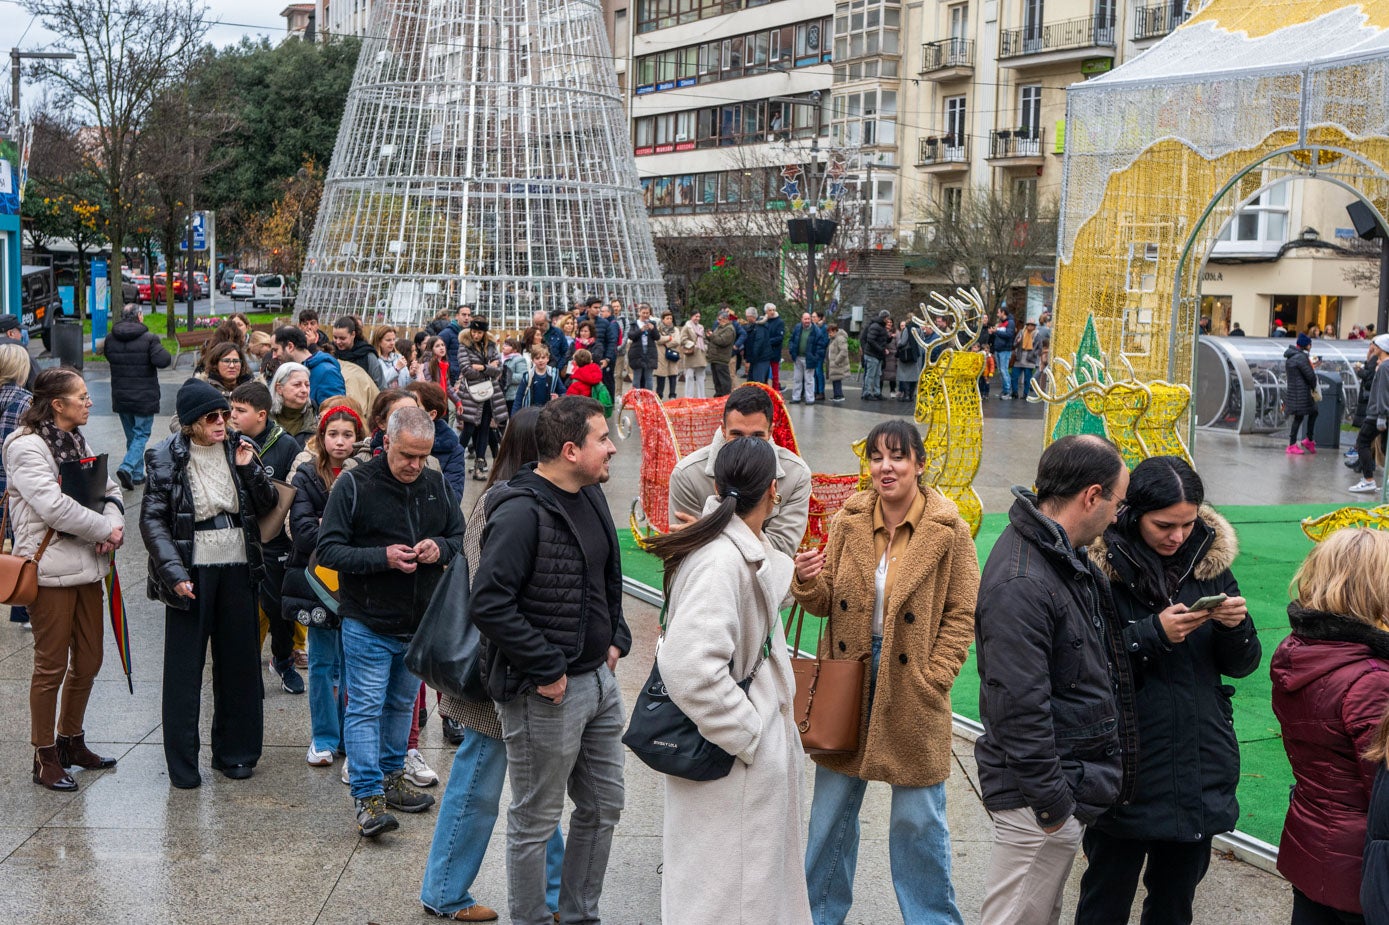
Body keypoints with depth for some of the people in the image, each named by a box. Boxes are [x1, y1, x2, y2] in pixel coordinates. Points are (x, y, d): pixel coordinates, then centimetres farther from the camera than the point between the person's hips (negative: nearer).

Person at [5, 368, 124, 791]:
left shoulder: (77, 442, 13)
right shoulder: (26, 447, -13)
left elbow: (109, 489, 13)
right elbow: (53, 506, -23)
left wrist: (114, 524, -8)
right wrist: (106, 529, -14)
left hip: (87, 565, 8)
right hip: (50, 569, -8)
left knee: (88, 661, 14)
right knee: (51, 665, 0)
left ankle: (71, 741, 31)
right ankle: (45, 757, 13)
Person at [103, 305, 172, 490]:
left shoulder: (110, 338, 2)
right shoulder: (148, 338, -15)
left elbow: (107, 356, 17)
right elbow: (162, 361, -24)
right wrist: (163, 352, -3)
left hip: (120, 397, 5)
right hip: (144, 397, -5)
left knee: (131, 435, 17)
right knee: (141, 434, 2)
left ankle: (137, 474, 21)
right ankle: (127, 467, -18)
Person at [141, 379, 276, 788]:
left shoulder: (236, 449, 6)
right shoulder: (166, 458, -4)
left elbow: (267, 505, 6)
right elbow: (152, 520, -7)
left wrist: (249, 467, -9)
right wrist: (174, 571, -16)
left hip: (237, 568, 3)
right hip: (191, 571, -3)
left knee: (238, 662, 8)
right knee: (184, 667, 2)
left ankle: (233, 751, 21)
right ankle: (182, 762, 10)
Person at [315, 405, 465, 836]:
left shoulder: (437, 485, 5)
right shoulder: (353, 485, -10)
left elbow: (460, 537, 15)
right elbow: (328, 549, -11)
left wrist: (440, 548, -9)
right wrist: (381, 557, -24)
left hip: (420, 623, 5)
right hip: (368, 623, -5)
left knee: (402, 704, 18)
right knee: (366, 707, -3)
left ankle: (391, 777, 33)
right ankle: (368, 795, 1)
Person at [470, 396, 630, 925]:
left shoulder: (590, 496, 8)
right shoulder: (521, 513, -20)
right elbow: (489, 604, -26)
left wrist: (616, 638, 10)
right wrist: (546, 669, -22)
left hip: (598, 678, 9)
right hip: (546, 693, -9)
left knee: (603, 807, 19)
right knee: (535, 821, 7)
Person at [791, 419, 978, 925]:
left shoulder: (948, 530, -8)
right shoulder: (848, 521, 2)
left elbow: (962, 613, -5)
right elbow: (826, 603, 5)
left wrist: (934, 677, -12)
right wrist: (808, 581, -17)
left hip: (911, 686, -3)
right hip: (848, 677, 3)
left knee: (918, 816, 5)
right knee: (832, 805, 13)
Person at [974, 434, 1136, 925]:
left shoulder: (1066, 557, 8)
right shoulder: (1021, 584, -25)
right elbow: (1019, 707, -26)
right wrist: (1051, 803, -22)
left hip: (1075, 782, 10)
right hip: (1044, 796, -10)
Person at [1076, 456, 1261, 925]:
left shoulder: (1209, 558, 3)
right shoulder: (1101, 566, -12)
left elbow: (1241, 665, 8)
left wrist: (1236, 626, -12)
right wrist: (1153, 635, -24)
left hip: (1201, 771, 5)